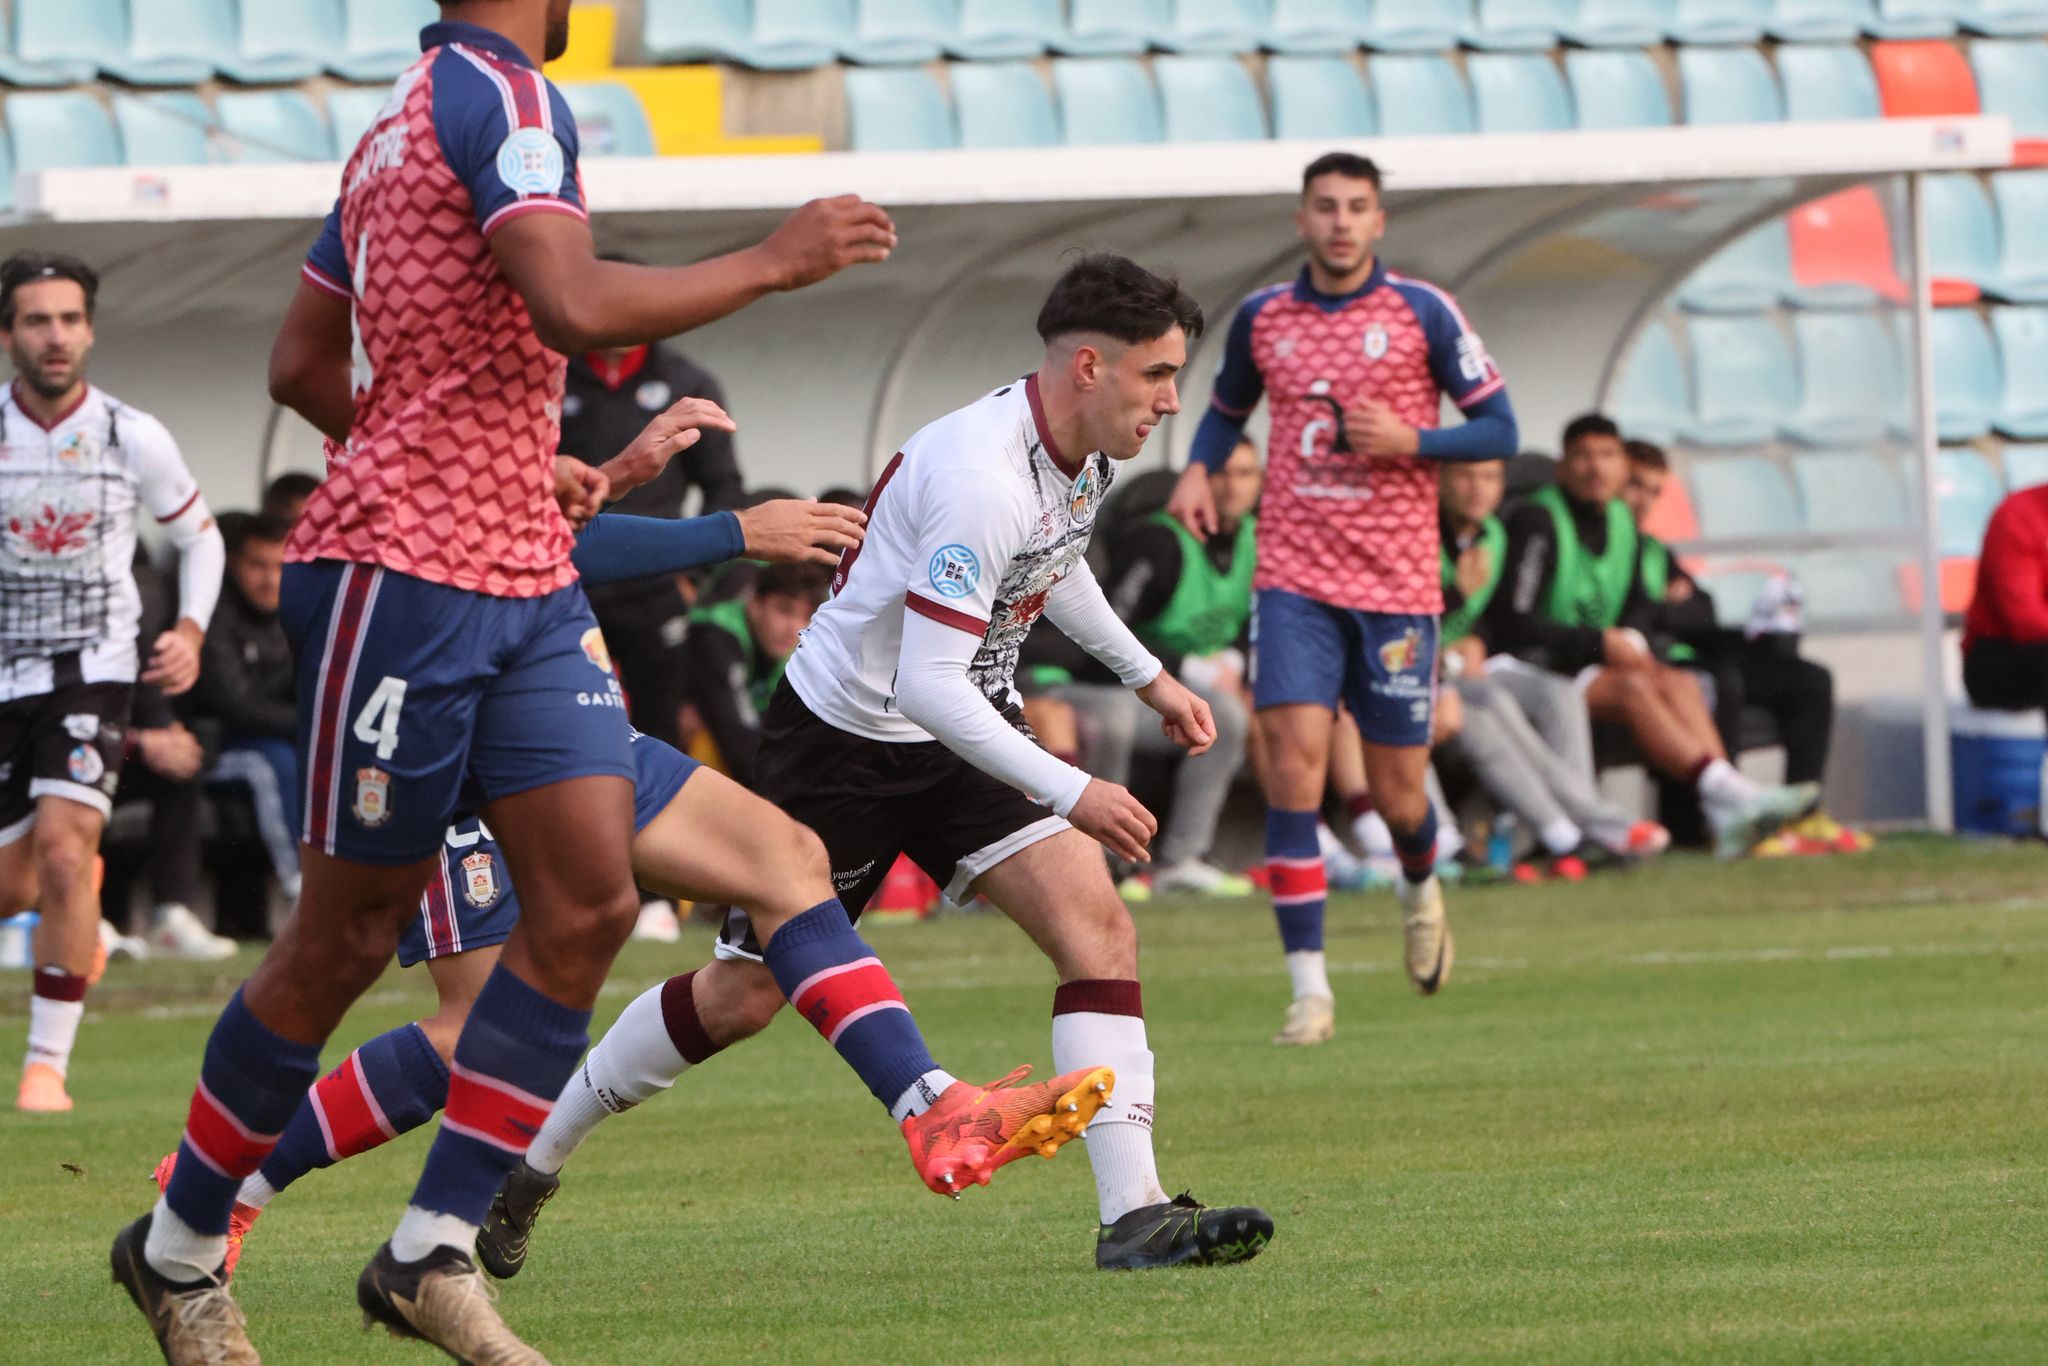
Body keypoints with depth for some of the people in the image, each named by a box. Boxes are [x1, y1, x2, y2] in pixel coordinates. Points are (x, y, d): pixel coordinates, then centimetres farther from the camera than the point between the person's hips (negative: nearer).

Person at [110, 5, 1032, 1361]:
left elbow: (302, 365, 22)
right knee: (349, 939, 1)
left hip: (526, 580, 9)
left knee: (590, 902, -2)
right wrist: (773, 262, -18)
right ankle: (179, 1249, 17)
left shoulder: (409, 118, 17)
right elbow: (576, 308, -28)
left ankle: (432, 1253, 1)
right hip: (403, 576, -9)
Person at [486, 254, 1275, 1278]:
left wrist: (1146, 675, 21)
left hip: (966, 732, 8)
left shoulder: (1084, 452, -2)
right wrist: (1070, 795, -31)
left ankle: (1133, 1213, -18)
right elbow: (926, 682, -32)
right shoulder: (981, 479, -32)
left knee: (1098, 928, -14)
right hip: (849, 729, -7)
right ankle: (529, 1165, 24)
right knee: (741, 994, 4)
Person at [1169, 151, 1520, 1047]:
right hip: (1295, 578, 1)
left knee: (1397, 795, 5)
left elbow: (1498, 429, 1)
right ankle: (1309, 989, -14)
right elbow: (1228, 408, 25)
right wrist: (1198, 470, 4)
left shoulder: (1421, 313, -1)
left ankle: (1421, 890, 43)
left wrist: (1408, 440, -16)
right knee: (1294, 763, -16)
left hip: (1397, 584, -1)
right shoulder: (1263, 318, 7)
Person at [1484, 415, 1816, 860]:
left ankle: (1731, 819, -39)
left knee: (1679, 683, -20)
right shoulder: (1536, 522, -11)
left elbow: (1634, 607, 23)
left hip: (1592, 661, 7)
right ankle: (1729, 793, -44)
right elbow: (1510, 623, -16)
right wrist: (1601, 643, -16)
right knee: (1632, 688, -31)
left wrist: (1632, 644, -2)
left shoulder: (1622, 522, 13)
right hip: (1533, 669, -7)